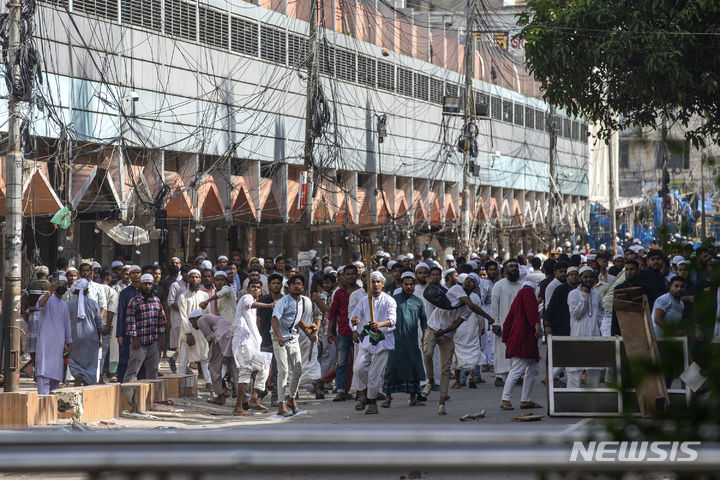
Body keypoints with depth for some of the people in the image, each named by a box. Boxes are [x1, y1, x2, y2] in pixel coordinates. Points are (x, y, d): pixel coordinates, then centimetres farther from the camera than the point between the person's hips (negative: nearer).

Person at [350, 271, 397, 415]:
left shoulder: (389, 301, -2)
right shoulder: (364, 301, 13)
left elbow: (392, 319, -17)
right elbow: (355, 315, 12)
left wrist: (380, 324, -37)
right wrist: (354, 321, -14)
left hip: (383, 340, -3)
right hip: (366, 339, 3)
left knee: (375, 373, -4)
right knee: (359, 367, -12)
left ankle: (372, 401, 10)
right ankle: (363, 394, 11)